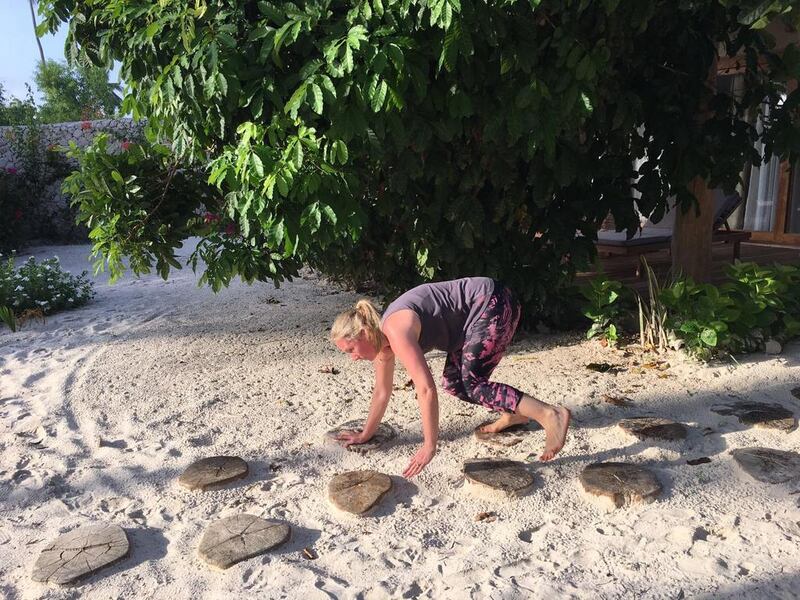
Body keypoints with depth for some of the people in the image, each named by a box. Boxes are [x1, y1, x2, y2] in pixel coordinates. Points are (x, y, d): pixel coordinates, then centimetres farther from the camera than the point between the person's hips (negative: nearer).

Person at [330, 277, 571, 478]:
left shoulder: (396, 332, -24)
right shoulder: (382, 338, 4)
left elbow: (426, 390, -28)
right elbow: (382, 391, 15)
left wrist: (430, 446, -24)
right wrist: (365, 435, 22)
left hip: (493, 303, -9)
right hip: (481, 310, 9)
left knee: (471, 384, -15)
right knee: (452, 381, 7)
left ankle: (551, 415, -19)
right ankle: (514, 413, 22)